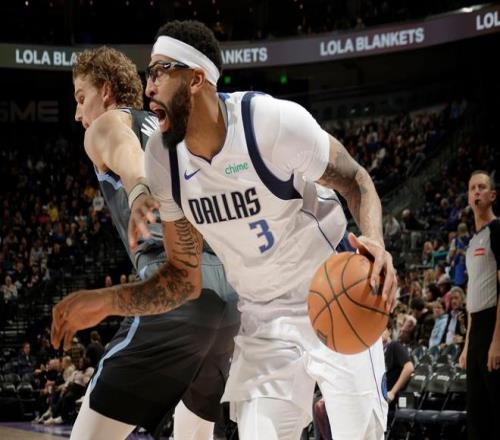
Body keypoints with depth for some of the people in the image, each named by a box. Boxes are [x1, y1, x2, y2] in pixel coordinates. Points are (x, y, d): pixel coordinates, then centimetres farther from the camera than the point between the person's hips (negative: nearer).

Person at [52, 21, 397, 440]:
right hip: (264, 320, 4)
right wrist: (104, 302, -12)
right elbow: (184, 279, 1)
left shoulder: (276, 120, -25)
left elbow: (356, 182, -12)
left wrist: (374, 241, -33)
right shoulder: (162, 156, -8)